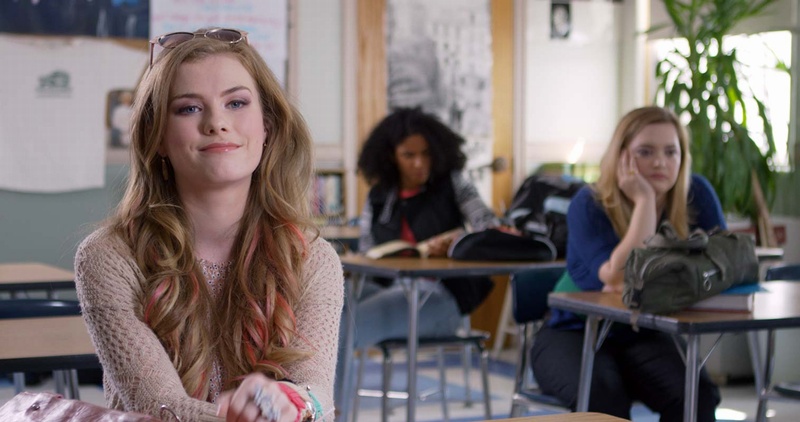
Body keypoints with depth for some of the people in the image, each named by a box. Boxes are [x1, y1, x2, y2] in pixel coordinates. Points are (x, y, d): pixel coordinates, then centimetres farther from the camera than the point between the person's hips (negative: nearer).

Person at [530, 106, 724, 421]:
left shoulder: (696, 194, -6)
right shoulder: (588, 206, -16)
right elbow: (620, 280, -29)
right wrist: (644, 200, -28)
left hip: (646, 338, 3)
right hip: (575, 335, -3)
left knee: (696, 395, -27)